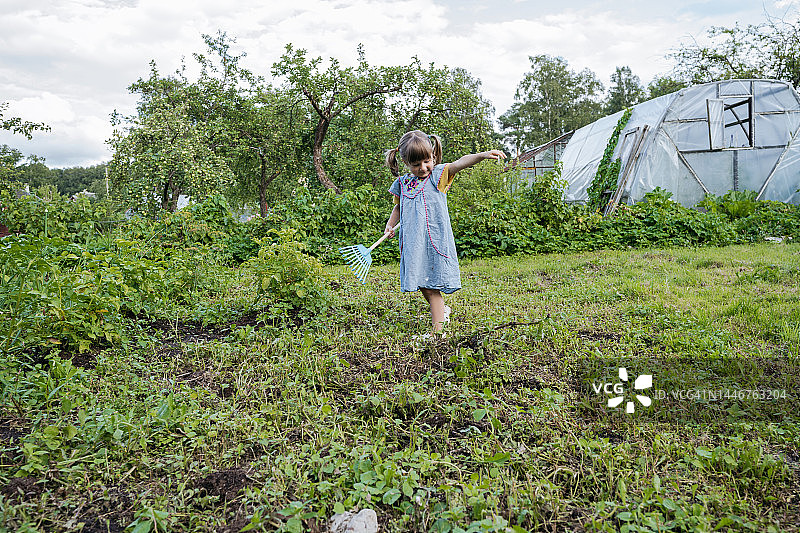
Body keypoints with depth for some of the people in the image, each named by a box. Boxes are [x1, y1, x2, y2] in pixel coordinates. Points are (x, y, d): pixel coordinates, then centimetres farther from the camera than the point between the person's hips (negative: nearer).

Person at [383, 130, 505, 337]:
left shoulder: (438, 175, -2)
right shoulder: (402, 184, 11)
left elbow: (460, 163, -20)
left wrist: (482, 155, -36)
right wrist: (390, 225, 14)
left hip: (435, 240, -5)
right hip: (412, 241, 5)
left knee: (433, 286, -6)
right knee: (422, 284, 13)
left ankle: (438, 330, 0)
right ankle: (442, 309, 39)